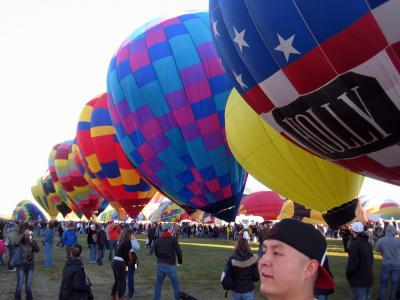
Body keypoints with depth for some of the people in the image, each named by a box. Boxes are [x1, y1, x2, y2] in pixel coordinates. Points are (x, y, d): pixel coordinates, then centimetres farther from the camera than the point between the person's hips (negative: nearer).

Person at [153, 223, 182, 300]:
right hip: (170, 265, -4)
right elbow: (178, 251, -10)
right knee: (175, 285, 7)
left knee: (158, 284, 14)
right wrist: (179, 262, 3)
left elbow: (155, 252, 15)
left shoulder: (158, 240, 8)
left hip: (160, 264, 4)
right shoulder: (173, 239, -6)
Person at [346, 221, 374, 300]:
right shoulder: (368, 243, 8)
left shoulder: (354, 244, -21)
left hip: (358, 280, -8)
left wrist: (348, 275, -7)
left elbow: (352, 264, -22)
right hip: (369, 278, 8)